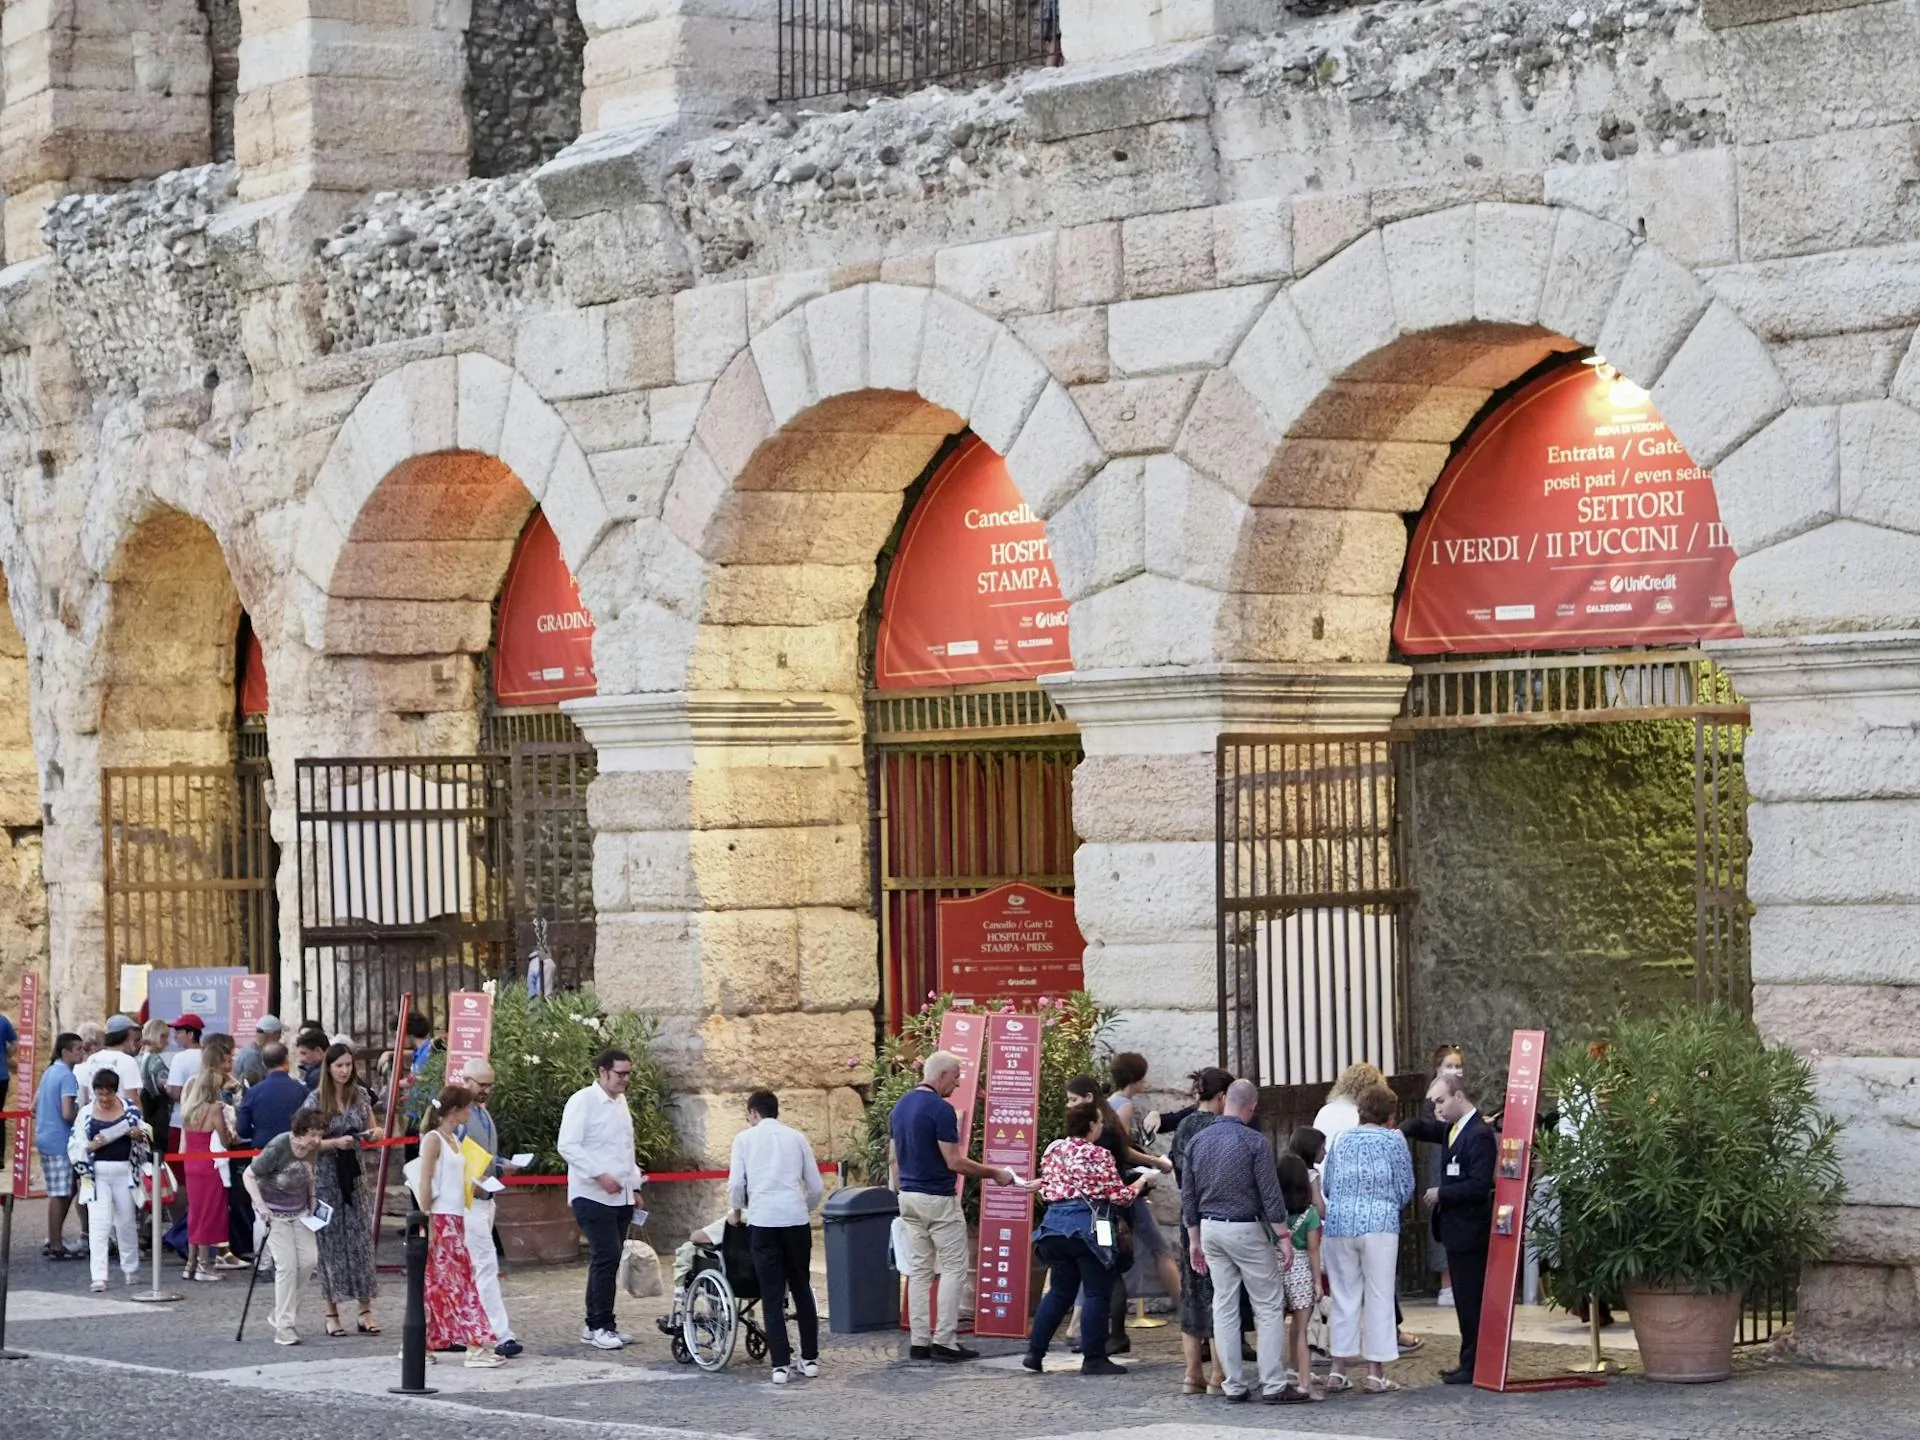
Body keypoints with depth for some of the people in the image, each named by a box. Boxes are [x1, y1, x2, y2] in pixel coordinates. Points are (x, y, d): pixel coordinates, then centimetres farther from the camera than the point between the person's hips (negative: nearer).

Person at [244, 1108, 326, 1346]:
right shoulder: (277, 1148, -26)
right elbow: (248, 1176, -18)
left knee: (309, 1259, -3)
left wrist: (313, 1199, 2)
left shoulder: (312, 1149, -8)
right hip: (274, 1213, -6)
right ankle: (283, 1327, -6)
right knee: (287, 1265, -12)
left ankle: (282, 1310, 18)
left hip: (299, 1211, 6)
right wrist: (261, 1206, -26)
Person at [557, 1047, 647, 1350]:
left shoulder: (620, 1102, 16)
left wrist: (635, 1185, 20)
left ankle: (595, 1325, 14)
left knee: (608, 1259, 9)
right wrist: (599, 1175, -23)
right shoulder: (583, 1102, -9)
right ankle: (601, 1326, -8)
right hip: (593, 1196, -8)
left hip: (621, 1197, 8)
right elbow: (567, 1146, -17)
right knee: (606, 1257, -12)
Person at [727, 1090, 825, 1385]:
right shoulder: (796, 1137, 14)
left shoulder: (745, 1139, 8)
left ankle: (781, 1365, -3)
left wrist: (737, 1208, 21)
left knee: (772, 1296, 2)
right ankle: (810, 1358, 16)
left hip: (764, 1220, -2)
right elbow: (816, 1188, 12)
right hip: (796, 1219, 2)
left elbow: (736, 1184, 0)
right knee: (802, 1290, 14)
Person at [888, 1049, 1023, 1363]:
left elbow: (893, 1158, 13)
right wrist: (993, 1173, -7)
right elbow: (953, 1162, -18)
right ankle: (944, 1340, -4)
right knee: (954, 1268, 0)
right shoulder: (940, 1109, -16)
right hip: (939, 1199, -8)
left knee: (918, 1270, 9)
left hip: (909, 1196, 8)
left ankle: (919, 1341, 7)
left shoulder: (901, 1106, 9)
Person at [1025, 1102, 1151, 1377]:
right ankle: (1093, 1359, 0)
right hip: (1087, 1227, -7)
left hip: (1055, 1225, 7)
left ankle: (1035, 1352, 11)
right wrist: (1142, 1181, 10)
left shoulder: (1053, 1150, 10)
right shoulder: (1098, 1155, -9)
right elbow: (1119, 1196, -6)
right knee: (1097, 1294, 0)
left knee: (1059, 1292, 16)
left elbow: (1045, 1189, 16)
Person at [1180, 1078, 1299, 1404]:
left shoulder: (1198, 1141, 4)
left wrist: (1194, 1239, 17)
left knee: (1224, 1307, 8)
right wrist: (1284, 1237, -6)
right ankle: (1273, 1385, -4)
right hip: (1246, 1230, -5)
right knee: (1269, 1307, 0)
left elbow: (1188, 1195, 9)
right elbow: (1270, 1194, -13)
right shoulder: (1254, 1142, -12)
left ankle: (1234, 1385, 8)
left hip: (1211, 1229, 5)